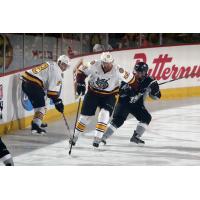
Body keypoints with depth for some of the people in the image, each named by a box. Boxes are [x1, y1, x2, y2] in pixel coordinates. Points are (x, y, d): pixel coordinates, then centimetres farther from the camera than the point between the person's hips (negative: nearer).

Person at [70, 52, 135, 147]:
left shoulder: (117, 71, -24)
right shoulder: (94, 65, -23)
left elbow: (130, 79, -11)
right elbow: (81, 71, -9)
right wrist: (80, 83, -16)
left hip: (109, 95, -1)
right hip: (93, 92, 1)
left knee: (105, 114, -21)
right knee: (85, 115, 5)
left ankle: (97, 137, -13)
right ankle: (75, 136, 22)